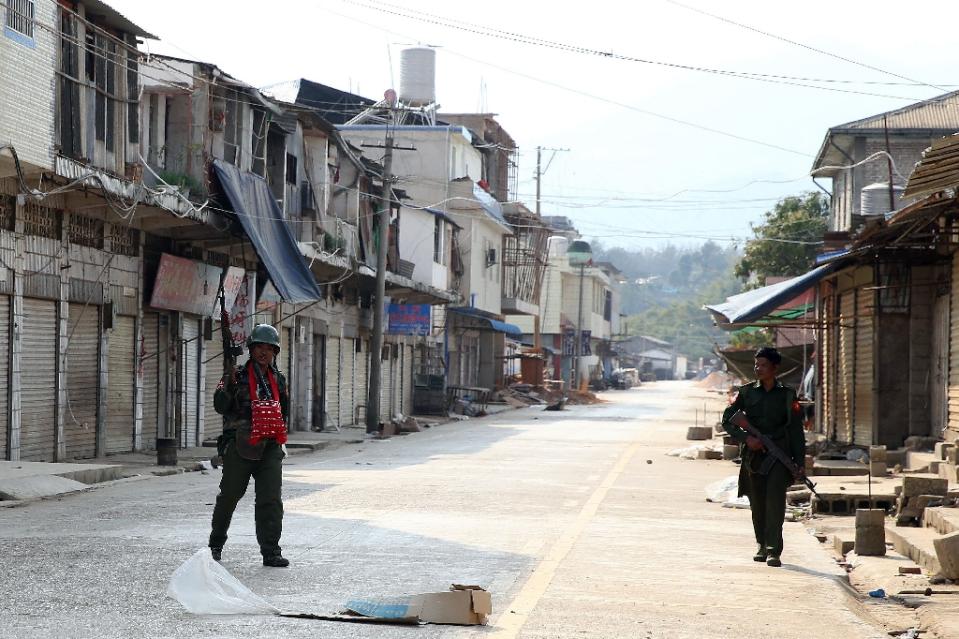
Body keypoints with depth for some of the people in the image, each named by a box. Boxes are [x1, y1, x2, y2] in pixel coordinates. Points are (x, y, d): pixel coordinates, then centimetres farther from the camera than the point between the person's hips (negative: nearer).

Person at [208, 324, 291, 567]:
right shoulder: (238, 375, -2)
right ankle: (216, 544, 26)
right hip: (239, 446, -3)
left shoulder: (278, 380, 15)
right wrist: (230, 383, -25)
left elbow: (283, 413, 24)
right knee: (229, 495, 8)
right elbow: (220, 406, -13)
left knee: (271, 499, -5)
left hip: (269, 447, 3)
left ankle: (271, 552, -4)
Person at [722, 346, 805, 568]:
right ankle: (762, 545, 25)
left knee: (775, 500, -14)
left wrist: (799, 462, 1)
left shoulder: (787, 395, 5)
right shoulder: (747, 392, 7)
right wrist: (746, 438, -10)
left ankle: (774, 551, -16)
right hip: (753, 455, 2)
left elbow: (796, 430, 6)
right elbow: (727, 420, 6)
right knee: (757, 503, 8)